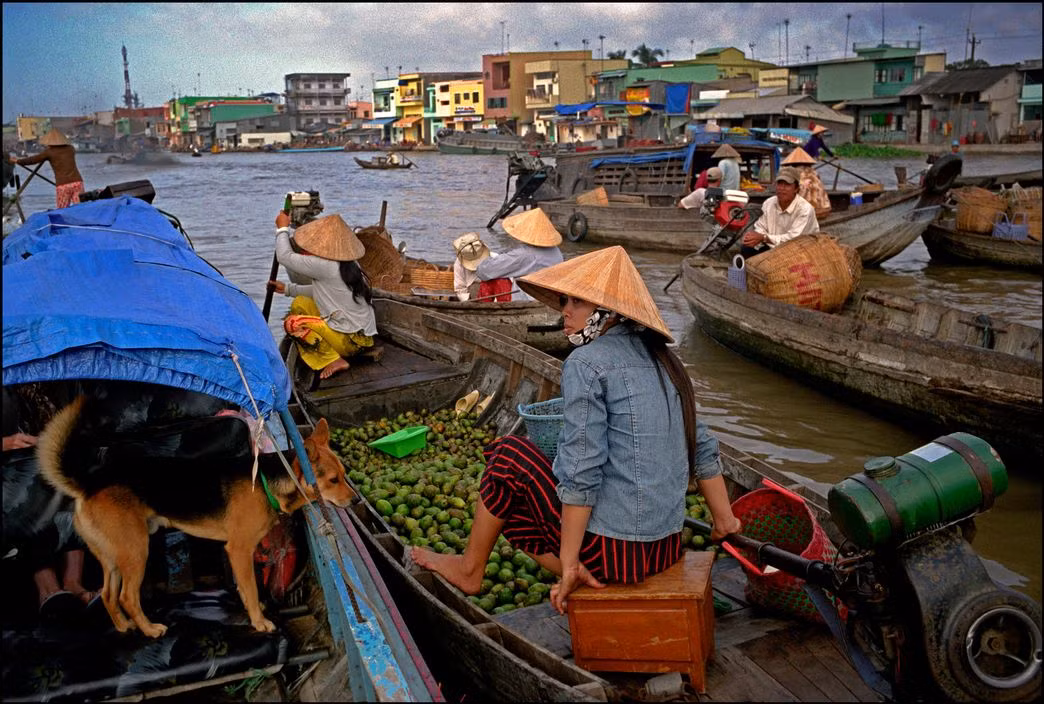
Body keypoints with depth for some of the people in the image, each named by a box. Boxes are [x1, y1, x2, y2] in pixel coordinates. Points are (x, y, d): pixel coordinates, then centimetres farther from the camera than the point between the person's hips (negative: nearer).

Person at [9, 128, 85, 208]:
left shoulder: (49, 152, 5)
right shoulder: (70, 149, 16)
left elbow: (32, 160, 18)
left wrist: (17, 161, 36)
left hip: (63, 185, -3)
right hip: (77, 182, 3)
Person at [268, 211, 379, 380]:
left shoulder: (325, 266, -22)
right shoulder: (346, 263, 7)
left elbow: (285, 257, -13)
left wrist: (282, 229, 2)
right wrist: (288, 288, 19)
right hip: (362, 332, 9)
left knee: (292, 323, -8)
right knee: (299, 303, 16)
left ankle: (333, 361, -7)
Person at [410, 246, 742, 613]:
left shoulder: (586, 363, -13)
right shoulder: (661, 359, 11)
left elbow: (581, 471, -18)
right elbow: (702, 447, 16)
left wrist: (569, 562, -12)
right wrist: (726, 520, 26)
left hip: (612, 547, -8)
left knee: (509, 453, 10)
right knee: (518, 508, 23)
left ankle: (470, 569, 22)